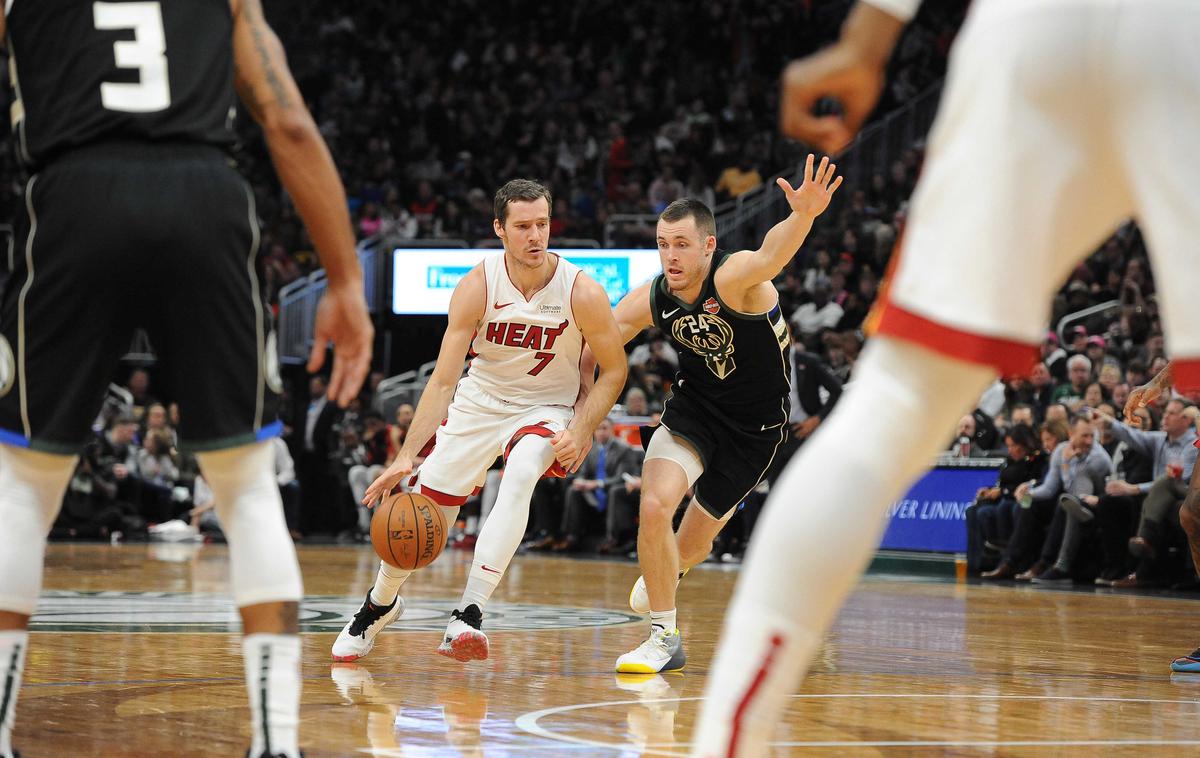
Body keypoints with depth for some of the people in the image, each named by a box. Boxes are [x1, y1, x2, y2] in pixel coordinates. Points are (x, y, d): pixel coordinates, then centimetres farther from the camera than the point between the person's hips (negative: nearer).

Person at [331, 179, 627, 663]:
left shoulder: (582, 292, -22)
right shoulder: (477, 287, -20)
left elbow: (614, 370, -7)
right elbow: (443, 381, -19)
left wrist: (580, 431, -21)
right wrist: (406, 457, -27)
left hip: (547, 408, -2)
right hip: (479, 400, 2)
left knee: (520, 477, -34)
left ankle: (469, 616, -34)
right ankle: (379, 605, 34)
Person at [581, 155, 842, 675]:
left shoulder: (733, 278, -30)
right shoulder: (649, 301, -15)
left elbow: (770, 255, -52)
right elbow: (592, 350, -5)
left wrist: (802, 217, -74)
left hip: (755, 426, -3)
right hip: (694, 406, 3)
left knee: (694, 542, 9)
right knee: (654, 506, -20)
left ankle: (668, 570, 48)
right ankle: (665, 638, -4)